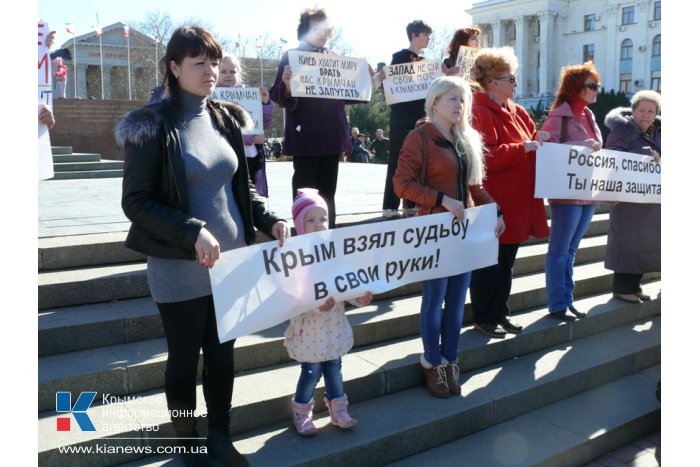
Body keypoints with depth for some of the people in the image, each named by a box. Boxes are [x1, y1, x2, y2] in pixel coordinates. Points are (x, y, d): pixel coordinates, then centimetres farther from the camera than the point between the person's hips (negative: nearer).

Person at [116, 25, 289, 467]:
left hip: (232, 262, 5)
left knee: (223, 356, 17)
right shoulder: (152, 126, -11)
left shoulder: (226, 119, 6)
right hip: (181, 269, -5)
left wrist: (269, 220, -3)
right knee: (184, 361, 12)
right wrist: (192, 232, -24)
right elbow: (135, 202, -12)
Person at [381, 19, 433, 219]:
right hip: (402, 116, -7)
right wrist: (384, 78, -27)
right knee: (397, 160, -6)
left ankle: (412, 203, 14)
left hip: (420, 115, 7)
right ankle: (390, 206, -3)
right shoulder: (399, 57, -3)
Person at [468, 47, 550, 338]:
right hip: (492, 203, -9)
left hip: (517, 203, 9)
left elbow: (530, 142, 24)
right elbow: (486, 156, -23)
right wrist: (522, 148, -20)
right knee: (488, 264, 2)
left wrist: (538, 140, 3)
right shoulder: (479, 112, -13)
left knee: (507, 262, 16)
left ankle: (500, 313, 29)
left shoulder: (517, 112, 14)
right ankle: (483, 318, 16)